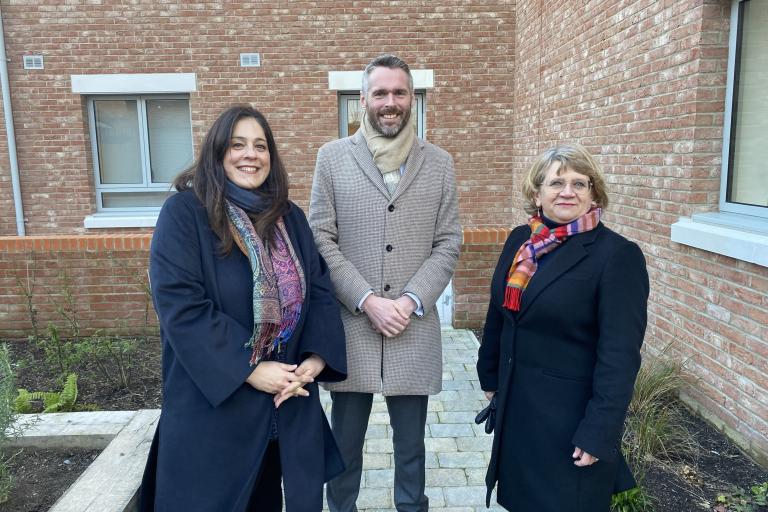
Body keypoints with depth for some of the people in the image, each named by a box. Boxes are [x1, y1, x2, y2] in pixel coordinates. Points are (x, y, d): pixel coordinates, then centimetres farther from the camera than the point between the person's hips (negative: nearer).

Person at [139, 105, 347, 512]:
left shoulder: (291, 218, 6)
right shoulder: (183, 212, -9)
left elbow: (321, 291, 4)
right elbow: (180, 306, -17)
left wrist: (315, 359, -12)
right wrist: (249, 370, -20)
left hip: (288, 398, 4)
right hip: (212, 401, -4)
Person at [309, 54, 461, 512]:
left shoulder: (440, 163, 6)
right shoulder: (332, 157, 2)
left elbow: (448, 244, 3)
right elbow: (321, 239, -2)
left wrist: (411, 301, -10)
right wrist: (367, 301, -12)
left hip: (416, 329, 1)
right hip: (350, 326, 0)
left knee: (411, 444, 14)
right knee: (345, 442, 14)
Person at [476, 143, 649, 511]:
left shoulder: (617, 255, -16)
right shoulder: (520, 240, 2)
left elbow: (619, 355, -17)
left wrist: (599, 432, -18)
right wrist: (490, 376, 17)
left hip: (571, 412, -5)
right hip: (516, 402, 6)